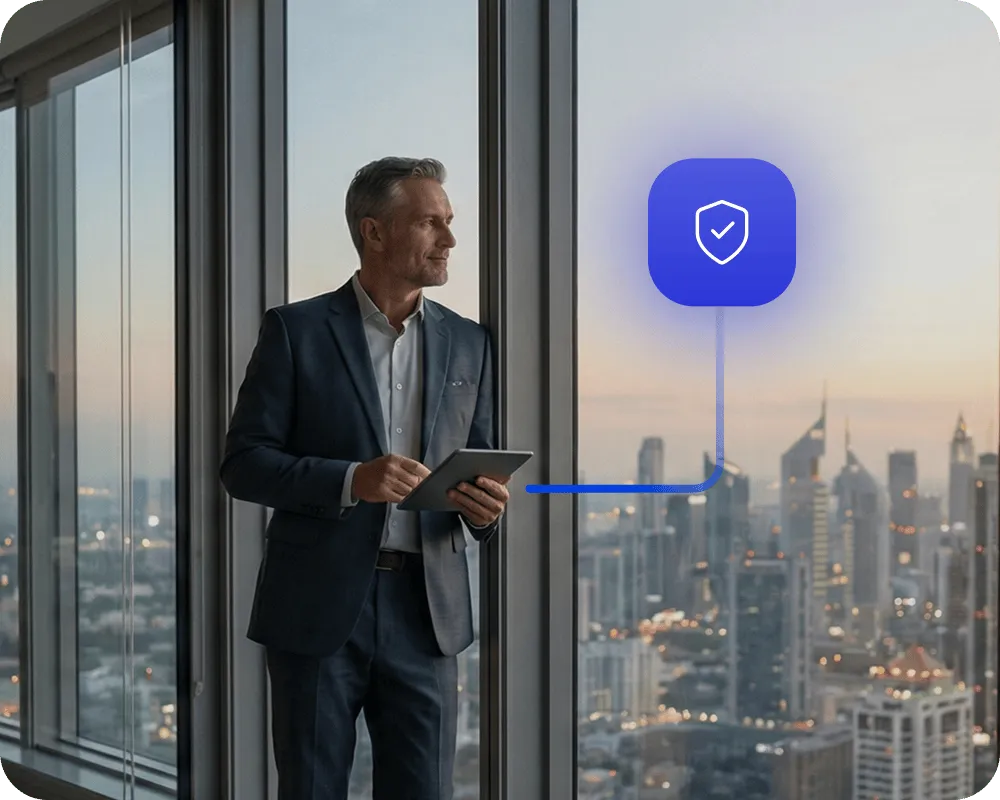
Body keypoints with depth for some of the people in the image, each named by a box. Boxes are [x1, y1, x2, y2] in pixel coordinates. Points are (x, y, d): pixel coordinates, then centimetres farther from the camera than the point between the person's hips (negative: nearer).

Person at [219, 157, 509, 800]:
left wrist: (487, 506, -8)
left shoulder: (468, 342, 11)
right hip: (318, 608, -3)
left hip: (427, 608, 3)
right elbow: (243, 463, -4)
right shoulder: (296, 330, -1)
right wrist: (350, 480, -20)